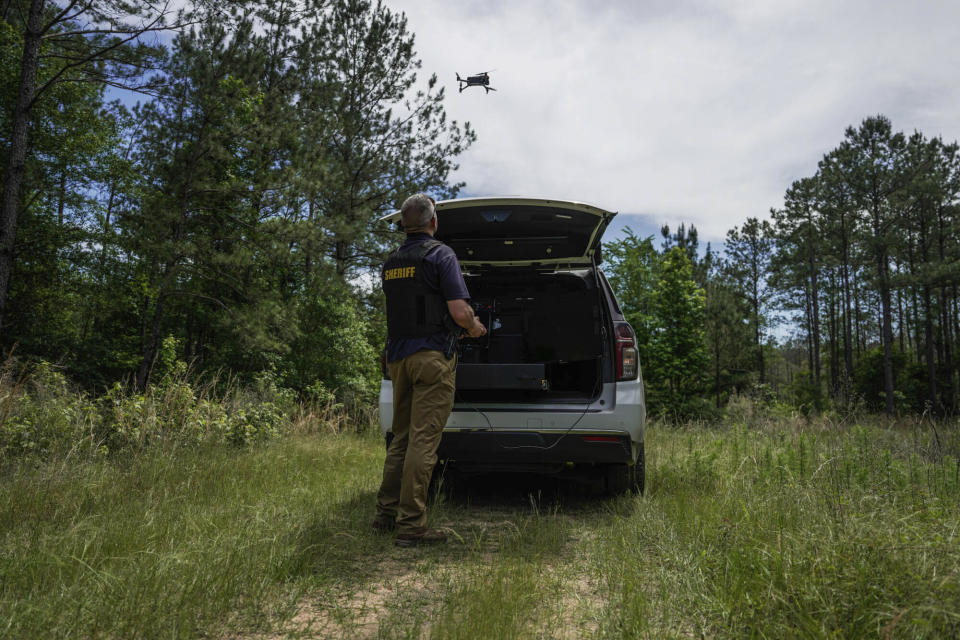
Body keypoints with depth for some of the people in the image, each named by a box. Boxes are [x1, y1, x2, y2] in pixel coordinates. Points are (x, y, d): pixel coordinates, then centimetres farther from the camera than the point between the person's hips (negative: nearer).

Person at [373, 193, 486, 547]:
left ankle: (386, 512, 22)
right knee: (423, 439, -4)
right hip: (432, 355, -7)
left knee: (402, 437, 17)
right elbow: (459, 311, -16)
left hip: (398, 356, 7)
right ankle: (411, 524, -1)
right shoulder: (440, 255, -7)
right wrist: (473, 326, 7)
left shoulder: (391, 262, 15)